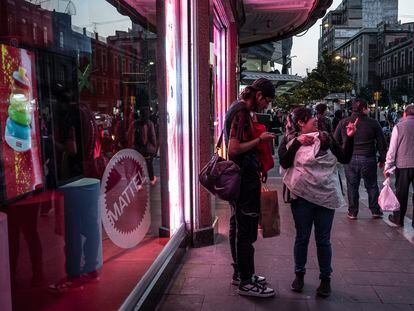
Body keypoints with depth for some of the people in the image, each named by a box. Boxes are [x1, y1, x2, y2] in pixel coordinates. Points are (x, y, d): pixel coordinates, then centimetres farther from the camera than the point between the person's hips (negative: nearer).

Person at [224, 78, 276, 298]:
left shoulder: (240, 109, 15)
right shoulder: (242, 112, -17)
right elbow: (234, 149, -24)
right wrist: (260, 139, -13)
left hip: (240, 178, 11)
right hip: (245, 179, -11)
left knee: (238, 227, 16)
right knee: (246, 231, -3)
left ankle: (240, 273, 29)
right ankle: (246, 282, 7)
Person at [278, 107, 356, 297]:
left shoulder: (325, 138, 7)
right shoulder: (289, 140, 1)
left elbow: (345, 158, 5)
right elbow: (284, 163, -13)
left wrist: (349, 138, -6)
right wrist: (297, 143, -18)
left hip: (326, 196, 2)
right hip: (302, 196, -1)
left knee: (323, 240, 10)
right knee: (302, 238, 12)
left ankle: (325, 278, 25)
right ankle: (299, 274, 30)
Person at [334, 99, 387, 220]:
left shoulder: (343, 122, -1)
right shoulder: (373, 123, -3)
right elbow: (381, 143, 2)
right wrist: (382, 159, 11)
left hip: (350, 159, 1)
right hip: (368, 159, -1)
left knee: (352, 186, 8)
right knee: (372, 186, 13)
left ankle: (352, 212, 14)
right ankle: (375, 211, 20)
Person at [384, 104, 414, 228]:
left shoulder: (399, 126, -5)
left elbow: (392, 149, -6)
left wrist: (387, 167, -1)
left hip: (403, 164, -2)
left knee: (401, 193, 10)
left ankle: (398, 219, 21)